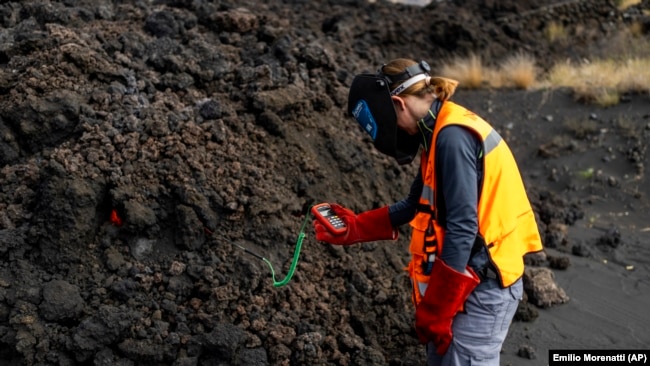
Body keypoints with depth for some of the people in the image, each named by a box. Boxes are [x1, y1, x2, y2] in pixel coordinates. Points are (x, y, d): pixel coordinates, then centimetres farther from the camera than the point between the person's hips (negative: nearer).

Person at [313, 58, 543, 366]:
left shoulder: (452, 136, -20)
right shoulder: (440, 133, 9)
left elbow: (462, 228, -24)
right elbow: (416, 206, 18)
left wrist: (433, 311, -18)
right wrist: (355, 227, 13)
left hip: (485, 284, -9)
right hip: (471, 279, 9)